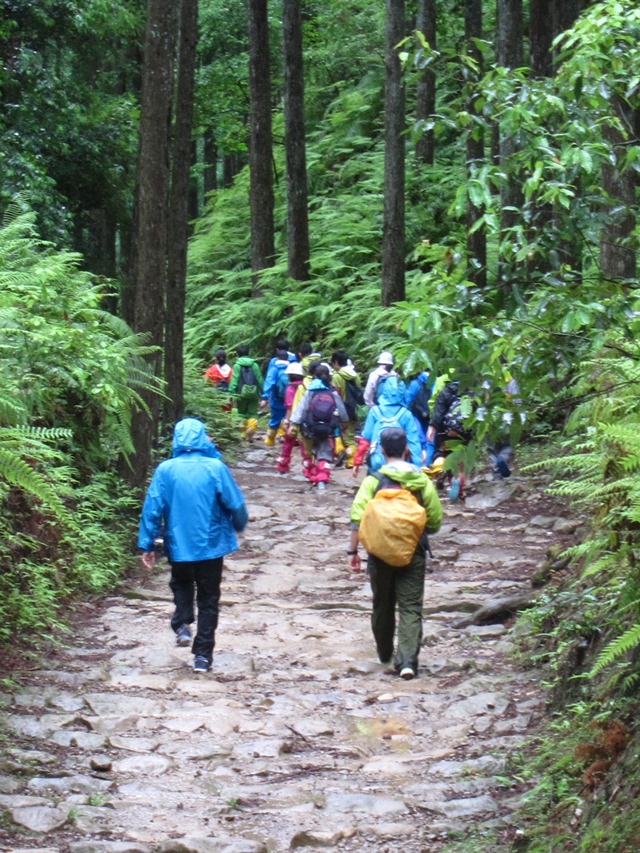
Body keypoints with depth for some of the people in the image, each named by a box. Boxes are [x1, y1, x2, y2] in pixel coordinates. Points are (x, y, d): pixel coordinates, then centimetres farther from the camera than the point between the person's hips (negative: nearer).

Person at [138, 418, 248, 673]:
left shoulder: (165, 470, -8)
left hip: (179, 545, 1)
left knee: (182, 585, 28)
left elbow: (152, 509, -7)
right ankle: (203, 655, 10)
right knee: (208, 599, 11)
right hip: (211, 545, -1)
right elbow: (235, 504, -6)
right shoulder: (215, 468, -11)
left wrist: (147, 545, 1)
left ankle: (182, 625, 5)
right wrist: (240, 525, 15)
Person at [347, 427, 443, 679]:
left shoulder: (373, 481, -6)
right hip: (413, 553, 0)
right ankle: (407, 661, -15)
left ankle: (385, 653, 34)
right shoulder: (423, 482, 0)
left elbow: (357, 518, -12)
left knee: (383, 605, 18)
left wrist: (352, 551, -7)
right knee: (411, 607, -1)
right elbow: (435, 521, 2)